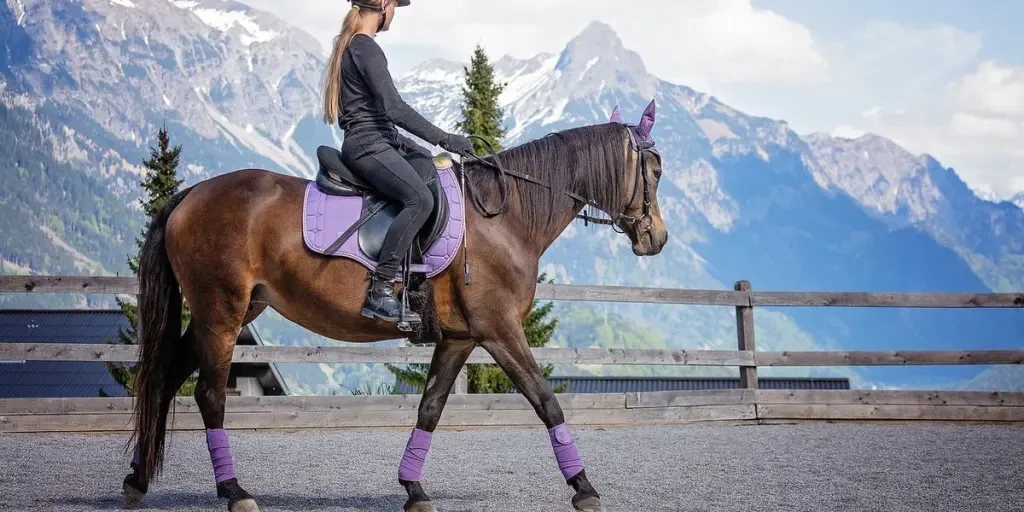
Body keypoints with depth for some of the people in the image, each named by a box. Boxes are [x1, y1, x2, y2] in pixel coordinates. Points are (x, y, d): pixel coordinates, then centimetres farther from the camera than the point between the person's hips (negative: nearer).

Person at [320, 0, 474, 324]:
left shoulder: (350, 46, 18)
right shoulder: (366, 49, -13)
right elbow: (395, 109, -21)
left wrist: (400, 140, 23)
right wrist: (444, 139, -18)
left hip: (377, 142, 11)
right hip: (368, 147, -11)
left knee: (431, 167, 18)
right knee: (420, 199, -27)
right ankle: (379, 293, -30)